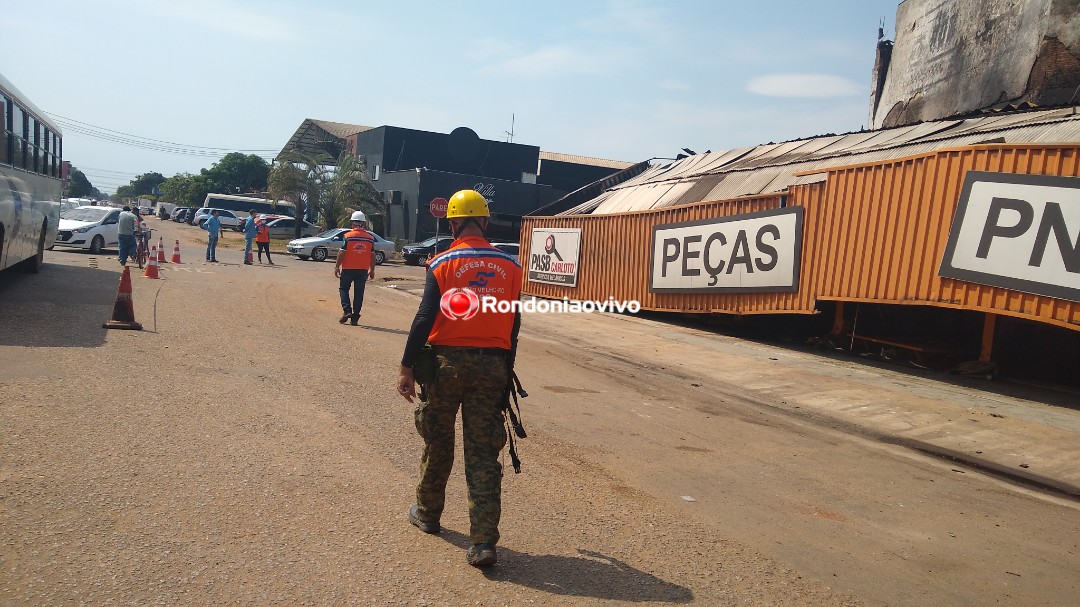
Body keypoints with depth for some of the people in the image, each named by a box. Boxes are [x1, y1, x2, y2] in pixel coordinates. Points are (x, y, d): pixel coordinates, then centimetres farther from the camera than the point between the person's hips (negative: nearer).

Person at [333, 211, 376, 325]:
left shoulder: (347, 236, -9)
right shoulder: (370, 238, 1)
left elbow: (342, 253, -9)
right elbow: (372, 255, 4)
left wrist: (337, 266, 1)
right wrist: (372, 270, 13)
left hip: (348, 269, -3)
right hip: (363, 270, 3)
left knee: (343, 289, 14)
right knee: (359, 293, 8)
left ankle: (347, 311, -2)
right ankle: (355, 318, 9)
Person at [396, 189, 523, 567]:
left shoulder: (443, 264, -6)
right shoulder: (509, 266, 3)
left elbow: (425, 319, -10)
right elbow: (513, 325, 6)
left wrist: (407, 367, -5)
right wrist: (505, 371, 16)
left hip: (446, 364, -1)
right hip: (492, 368, 2)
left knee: (437, 444, 18)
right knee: (483, 455, 4)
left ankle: (428, 514, 37)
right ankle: (483, 543, 0)